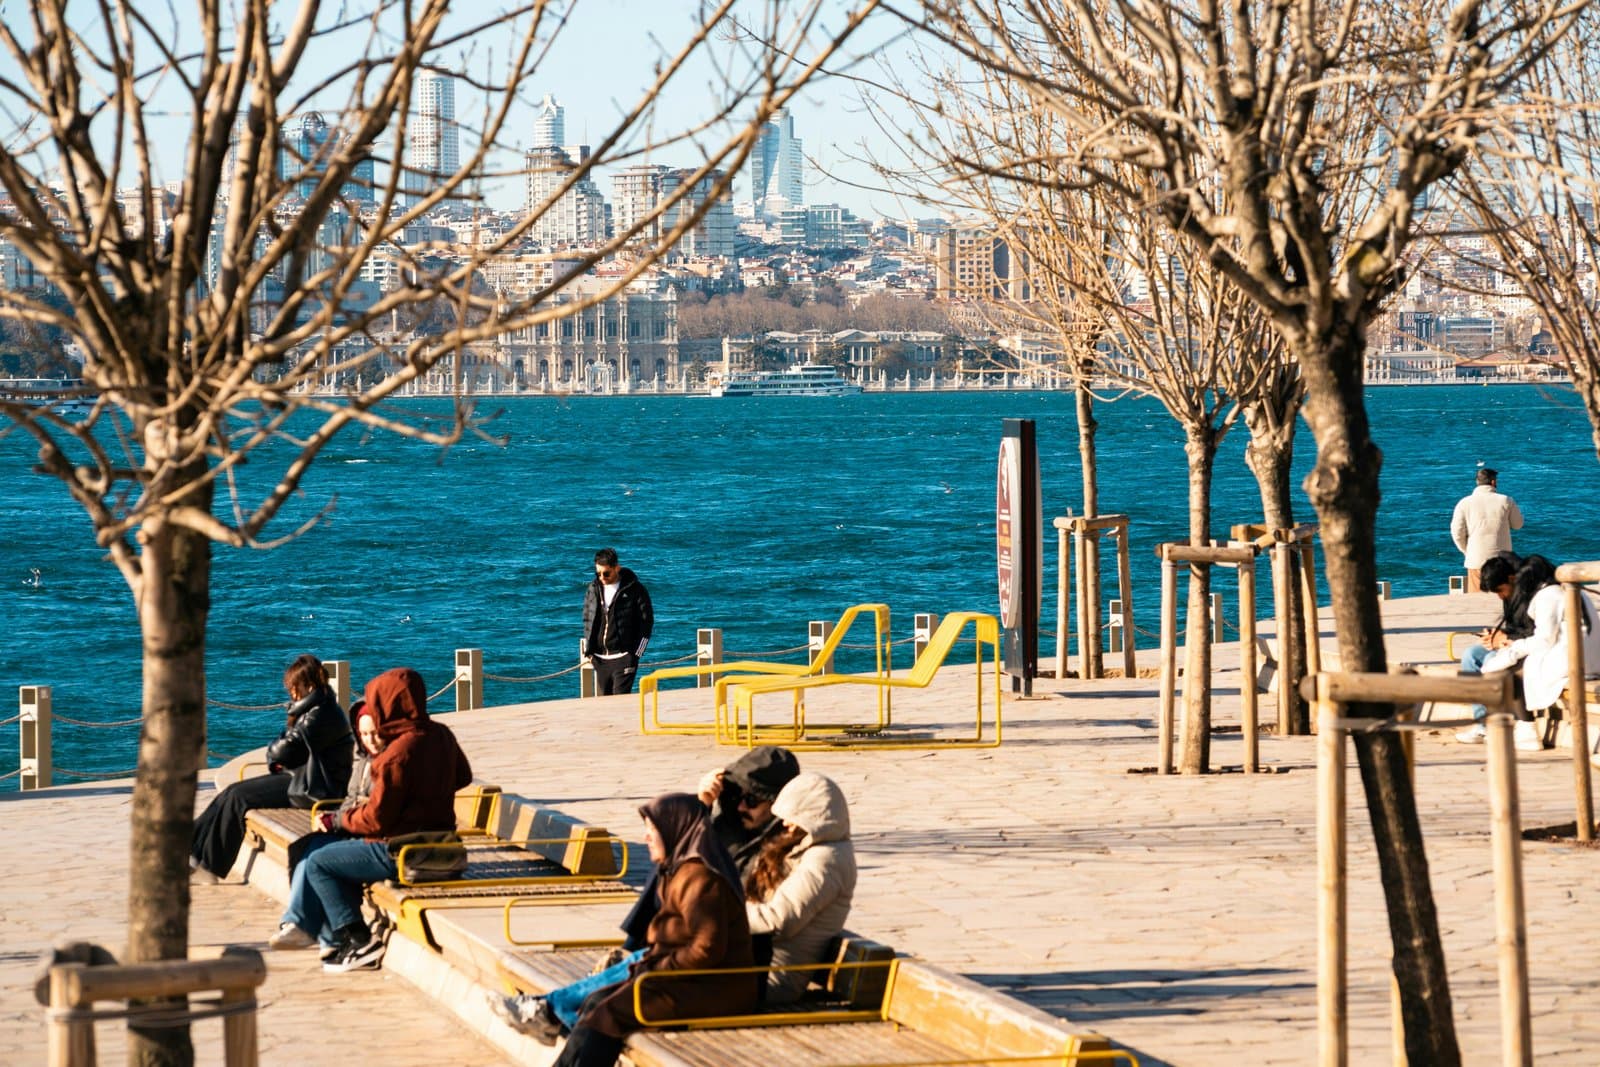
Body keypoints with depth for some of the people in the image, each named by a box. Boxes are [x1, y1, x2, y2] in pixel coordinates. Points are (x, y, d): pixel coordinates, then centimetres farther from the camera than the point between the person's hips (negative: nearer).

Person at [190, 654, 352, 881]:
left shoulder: (320, 715, -19)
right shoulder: (314, 709, 15)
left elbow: (284, 750, -20)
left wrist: (273, 751, 3)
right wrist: (277, 758, -3)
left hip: (310, 789, -10)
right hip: (300, 777, 10)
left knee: (238, 796, -13)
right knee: (233, 792, 0)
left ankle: (210, 863, -6)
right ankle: (193, 846, -1)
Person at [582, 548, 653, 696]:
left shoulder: (635, 589, -7)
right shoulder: (594, 589, 7)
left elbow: (647, 622, -3)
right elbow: (587, 620, 17)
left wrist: (636, 654, -7)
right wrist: (588, 650, 8)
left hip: (623, 657, -5)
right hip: (599, 658, 5)